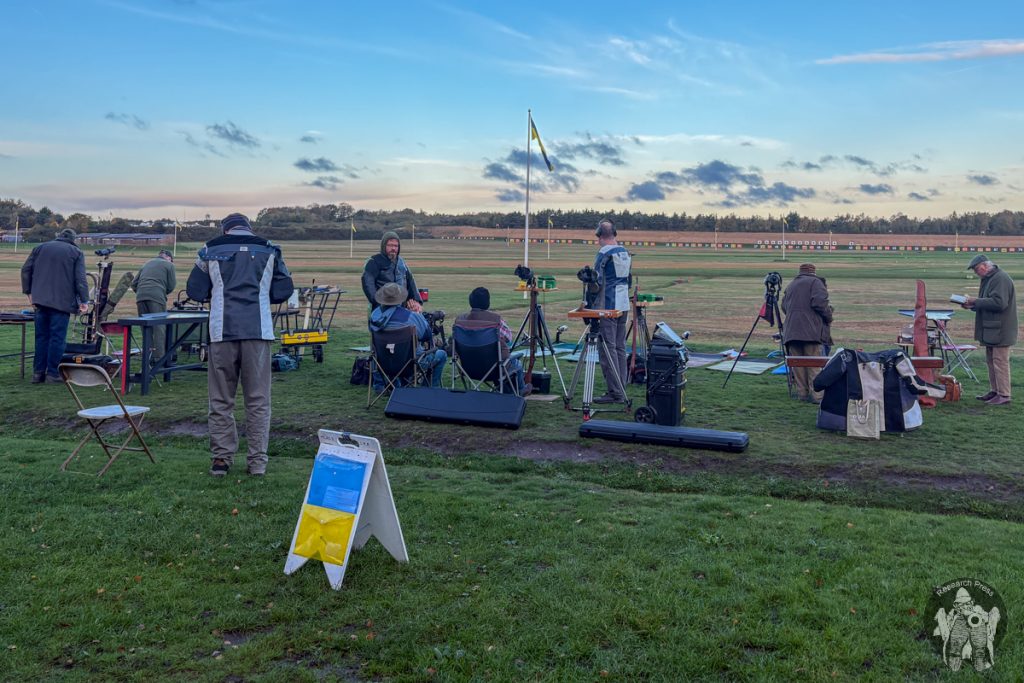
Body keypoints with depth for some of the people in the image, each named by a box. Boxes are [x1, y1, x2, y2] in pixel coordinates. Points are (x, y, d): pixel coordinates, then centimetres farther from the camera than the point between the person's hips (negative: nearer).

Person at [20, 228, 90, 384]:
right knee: (57, 337, 0)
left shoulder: (41, 248, 15)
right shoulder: (76, 252, 4)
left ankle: (38, 372, 10)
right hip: (62, 301, -4)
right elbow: (80, 279, -5)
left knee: (41, 336, 10)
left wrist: (29, 292, 16)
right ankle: (52, 373, -1)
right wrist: (84, 301, -3)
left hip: (41, 300, 4)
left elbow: (25, 270, 11)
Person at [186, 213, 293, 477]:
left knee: (221, 399, 10)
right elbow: (283, 291, 9)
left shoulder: (211, 251, 8)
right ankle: (258, 460, 6)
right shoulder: (269, 251, 9)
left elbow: (195, 291, 10)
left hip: (222, 331, 0)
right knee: (258, 399, 6)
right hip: (259, 331, 0)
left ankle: (221, 457, 11)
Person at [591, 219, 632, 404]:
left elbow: (597, 280, -15)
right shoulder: (626, 253, 13)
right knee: (620, 347, 10)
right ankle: (621, 391, 12)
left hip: (608, 307, -8)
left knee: (608, 348, -6)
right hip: (624, 306, 8)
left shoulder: (605, 253, -11)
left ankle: (614, 392, -7)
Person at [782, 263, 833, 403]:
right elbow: (820, 303, -12)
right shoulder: (815, 282, 1)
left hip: (791, 331, 5)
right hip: (811, 330, -5)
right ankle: (816, 395, -5)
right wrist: (829, 318, 1)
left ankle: (802, 393, 9)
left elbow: (784, 307, 18)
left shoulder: (790, 285, 21)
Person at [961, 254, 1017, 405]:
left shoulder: (1001, 279, -17)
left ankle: (1004, 395, -4)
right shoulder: (988, 279, 16)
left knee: (1000, 362, -8)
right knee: (991, 361, 15)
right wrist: (972, 305, 7)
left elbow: (999, 303, -26)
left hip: (1000, 330, -11)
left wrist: (976, 301, -18)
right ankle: (994, 391, 23)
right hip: (991, 330, 11)